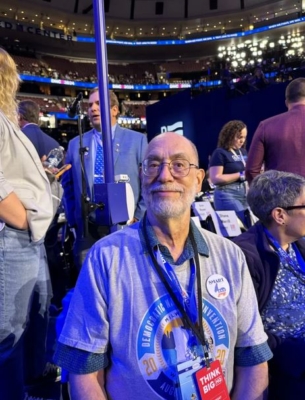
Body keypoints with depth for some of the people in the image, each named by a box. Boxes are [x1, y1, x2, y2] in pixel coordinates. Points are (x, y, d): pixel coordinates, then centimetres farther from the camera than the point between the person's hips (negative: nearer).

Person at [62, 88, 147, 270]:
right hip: (87, 228, 2)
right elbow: (67, 185, 14)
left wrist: (138, 217, -5)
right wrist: (73, 218, 3)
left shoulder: (137, 140, 4)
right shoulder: (75, 144, 12)